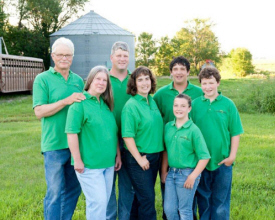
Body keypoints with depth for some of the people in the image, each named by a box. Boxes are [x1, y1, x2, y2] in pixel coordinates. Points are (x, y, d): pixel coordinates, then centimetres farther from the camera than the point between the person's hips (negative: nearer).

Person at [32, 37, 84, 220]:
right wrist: (66, 101, -22)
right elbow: (39, 111, -13)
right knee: (55, 192, 1)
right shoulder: (43, 79, -4)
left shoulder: (78, 80, 11)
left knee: (73, 189, 15)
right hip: (55, 144, -5)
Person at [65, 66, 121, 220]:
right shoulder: (80, 103, -10)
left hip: (108, 163, 7)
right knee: (98, 201, -6)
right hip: (89, 164, -7)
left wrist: (118, 155, 15)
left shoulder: (106, 104, 11)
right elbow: (72, 133, -15)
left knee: (103, 202, 14)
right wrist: (78, 160, -17)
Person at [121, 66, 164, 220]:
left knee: (144, 196, 16)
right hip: (139, 158, -7)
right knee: (147, 199, -1)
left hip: (155, 156, 7)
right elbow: (127, 136, -19)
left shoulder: (152, 101, 7)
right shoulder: (131, 105, -15)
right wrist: (139, 158, -17)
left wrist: (159, 153, 12)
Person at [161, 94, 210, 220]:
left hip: (187, 174, -5)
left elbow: (204, 157, -13)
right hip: (171, 172, 5)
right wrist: (164, 171, 12)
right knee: (169, 209, 12)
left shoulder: (193, 130, -12)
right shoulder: (168, 127, 3)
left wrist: (193, 177, -15)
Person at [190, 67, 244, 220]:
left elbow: (235, 133, -1)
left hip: (222, 161, -1)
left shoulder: (228, 104, -3)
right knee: (203, 198, 14)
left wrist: (232, 156, -6)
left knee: (221, 199, 9)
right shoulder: (195, 104, 0)